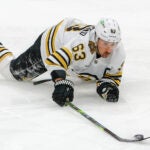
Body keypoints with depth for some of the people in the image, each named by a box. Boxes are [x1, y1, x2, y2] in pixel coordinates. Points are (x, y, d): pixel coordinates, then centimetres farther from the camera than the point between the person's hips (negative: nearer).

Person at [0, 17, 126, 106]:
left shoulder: (119, 52, -30)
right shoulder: (82, 44, -48)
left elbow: (112, 75, -19)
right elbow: (54, 60, -54)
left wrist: (108, 85, -40)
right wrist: (61, 82, -67)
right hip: (51, 42, -5)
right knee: (13, 72, 13)